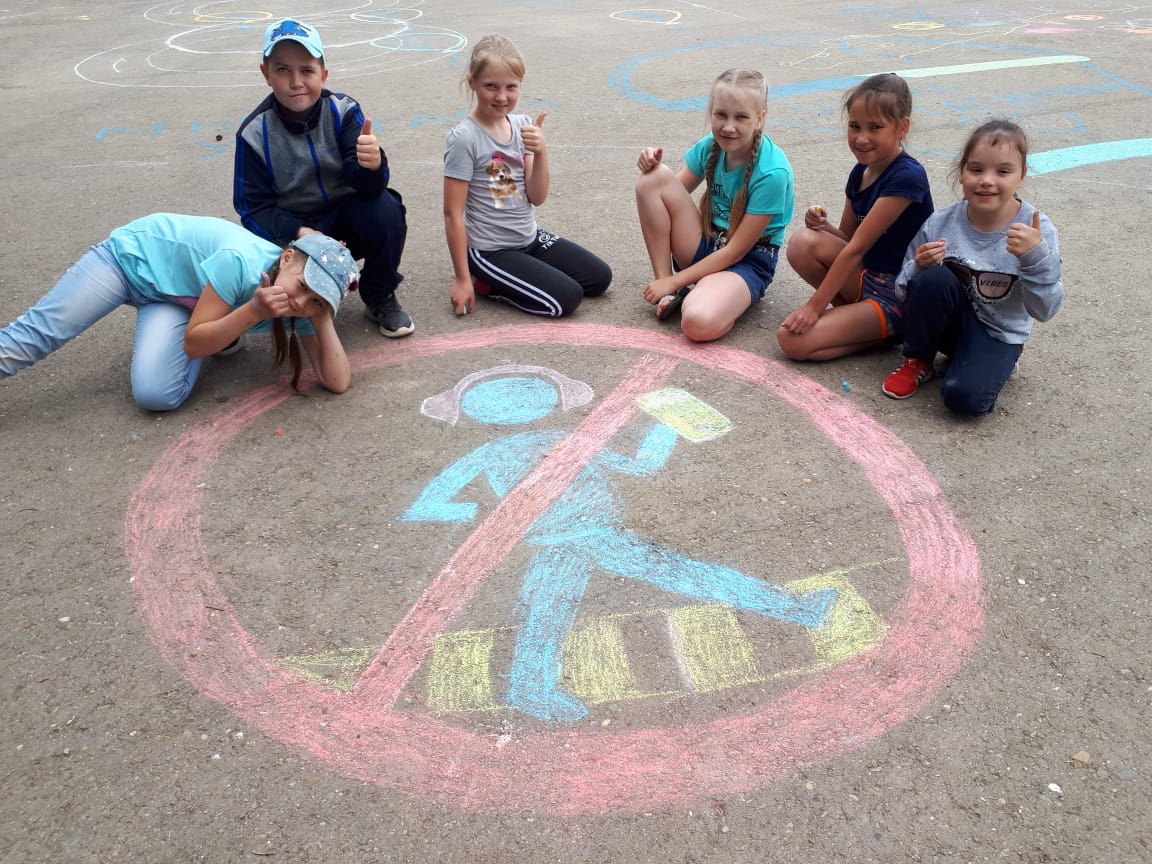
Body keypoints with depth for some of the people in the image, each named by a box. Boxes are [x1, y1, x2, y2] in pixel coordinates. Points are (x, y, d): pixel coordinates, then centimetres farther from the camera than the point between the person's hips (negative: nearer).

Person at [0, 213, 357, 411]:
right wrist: (254, 311, -44)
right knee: (34, 334, -9)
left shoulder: (302, 307, -23)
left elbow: (338, 381, -27)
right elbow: (193, 342, -29)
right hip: (132, 253, -3)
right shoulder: (242, 264, -39)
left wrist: (322, 318, -38)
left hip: (175, 302, 3)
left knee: (157, 394, -22)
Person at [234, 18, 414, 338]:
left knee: (385, 209, -32)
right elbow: (253, 207, -10)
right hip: (291, 230, 0)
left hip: (348, 220, 1)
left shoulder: (343, 111, -13)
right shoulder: (254, 133, -12)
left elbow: (367, 185, -23)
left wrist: (371, 165, -48)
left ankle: (380, 298, -6)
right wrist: (298, 233, -29)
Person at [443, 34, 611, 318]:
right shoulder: (464, 138, -18)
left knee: (600, 278, 5)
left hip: (530, 237, 7)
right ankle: (483, 281, 2)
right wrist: (462, 279, -16)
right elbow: (453, 214, -17)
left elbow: (537, 197, -2)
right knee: (566, 299, -16)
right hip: (490, 250, -7)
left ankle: (506, 279, 13)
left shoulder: (522, 125, -1)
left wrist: (540, 152, -20)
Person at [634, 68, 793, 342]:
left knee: (699, 322, -39)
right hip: (707, 245, 6)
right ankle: (664, 285, -9)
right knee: (653, 179, -17)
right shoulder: (710, 146, -4)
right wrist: (654, 165, -15)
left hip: (748, 260, -6)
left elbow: (736, 250, -18)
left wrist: (675, 281, -16)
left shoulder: (771, 172, -21)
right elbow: (672, 196, 8)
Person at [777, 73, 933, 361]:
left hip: (899, 297, -8)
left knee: (792, 339, -20)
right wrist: (823, 225, -10)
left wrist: (814, 306, -18)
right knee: (802, 243, -16)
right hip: (867, 276, 8)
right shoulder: (860, 172, 5)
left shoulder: (907, 177, -20)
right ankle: (855, 313, 0)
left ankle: (886, 334, -1)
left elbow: (856, 248, -20)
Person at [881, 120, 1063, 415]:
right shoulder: (940, 224, -13)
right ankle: (918, 360, -6)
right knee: (935, 278, -30)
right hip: (949, 322, 2)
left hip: (998, 334, -2)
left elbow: (1044, 310, -19)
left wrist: (1035, 257, -34)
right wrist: (919, 268, -28)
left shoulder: (1035, 231, -17)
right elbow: (905, 289, -5)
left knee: (964, 397, -30)